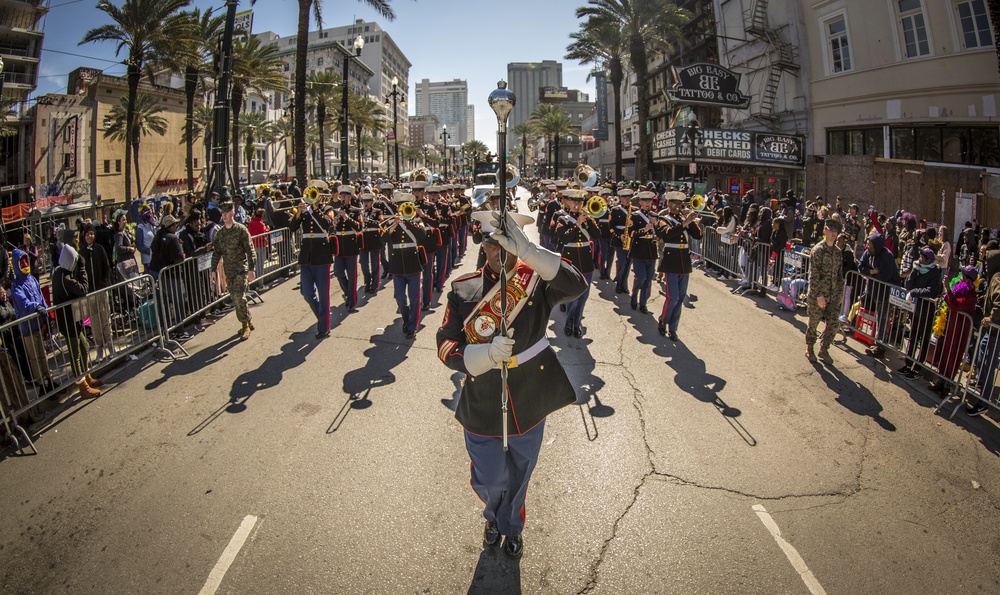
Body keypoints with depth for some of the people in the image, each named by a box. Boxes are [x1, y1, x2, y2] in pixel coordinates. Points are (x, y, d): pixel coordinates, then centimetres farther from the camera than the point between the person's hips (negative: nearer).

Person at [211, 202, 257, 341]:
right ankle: (247, 322, 21)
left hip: (241, 268, -6)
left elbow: (250, 250, -7)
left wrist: (251, 269, -13)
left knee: (239, 297, -15)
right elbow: (216, 253, 14)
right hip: (228, 271, 6)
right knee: (235, 299, 7)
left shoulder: (241, 229, -5)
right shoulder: (220, 233, 11)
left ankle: (246, 325, 0)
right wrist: (213, 270, 7)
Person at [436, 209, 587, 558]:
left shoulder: (537, 282, -10)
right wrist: (487, 353, -31)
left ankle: (512, 527, 53)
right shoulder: (463, 290, -10)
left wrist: (528, 252, -43)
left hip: (530, 404, 1)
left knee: (519, 475, 22)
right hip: (483, 408, 0)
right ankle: (493, 516, 53)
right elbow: (446, 348, -12)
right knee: (491, 480, 16)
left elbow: (577, 285, -31)